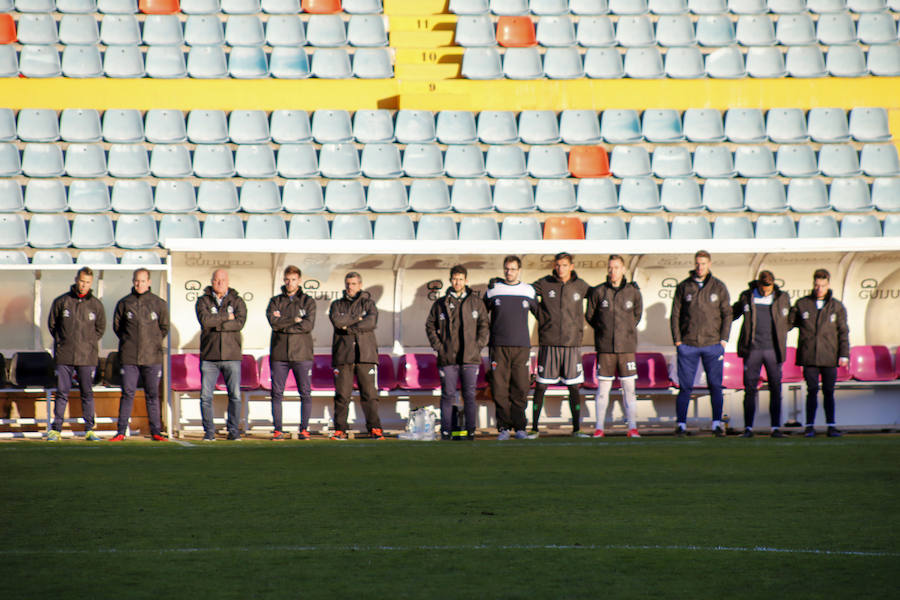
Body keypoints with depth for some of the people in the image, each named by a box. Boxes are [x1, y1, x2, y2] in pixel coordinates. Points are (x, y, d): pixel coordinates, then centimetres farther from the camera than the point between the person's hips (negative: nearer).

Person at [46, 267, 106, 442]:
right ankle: (55, 429, 3)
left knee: (87, 393, 4)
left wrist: (90, 343, 6)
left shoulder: (96, 304, 5)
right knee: (62, 393, 0)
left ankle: (89, 430, 9)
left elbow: (100, 327, 15)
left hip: (87, 356, 1)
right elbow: (52, 324, 11)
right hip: (64, 356, -1)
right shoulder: (61, 302, 2)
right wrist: (62, 341, 5)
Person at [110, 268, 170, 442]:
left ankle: (156, 431, 10)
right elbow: (117, 326, 13)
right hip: (129, 357, 0)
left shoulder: (159, 304, 5)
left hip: (152, 357, 0)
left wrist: (154, 342, 8)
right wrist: (128, 341, 6)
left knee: (152, 395, 4)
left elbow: (164, 328, 13)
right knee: (127, 394, -1)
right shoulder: (124, 304, 5)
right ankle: (121, 431, 3)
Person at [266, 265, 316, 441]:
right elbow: (273, 321, -7)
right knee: (277, 393, 0)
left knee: (305, 393, -1)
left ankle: (304, 429, 5)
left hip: (302, 354, -1)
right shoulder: (275, 301, 11)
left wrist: (284, 326, -9)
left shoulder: (308, 301, 7)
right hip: (279, 354, 1)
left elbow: (309, 324, -9)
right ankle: (278, 430, 4)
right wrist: (295, 320, -9)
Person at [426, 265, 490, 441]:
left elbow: (484, 325, 10)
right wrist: (438, 346, 1)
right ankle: (446, 432, 3)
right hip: (447, 358, 0)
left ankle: (470, 431, 5)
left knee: (469, 396, 1)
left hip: (470, 359, 0)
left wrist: (478, 345, -2)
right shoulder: (441, 304, 7)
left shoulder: (476, 302, 7)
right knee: (448, 396, 0)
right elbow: (430, 325, 12)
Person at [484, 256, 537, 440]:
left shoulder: (528, 291, 10)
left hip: (522, 346, 1)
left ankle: (519, 427, 3)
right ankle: (503, 427, -1)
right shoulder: (493, 290, 7)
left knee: (521, 388, -3)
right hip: (499, 347, -1)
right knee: (499, 389, -5)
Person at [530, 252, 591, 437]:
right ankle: (534, 427, 6)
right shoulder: (544, 284, 1)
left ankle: (576, 428, 11)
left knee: (574, 387, 4)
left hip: (572, 344, 1)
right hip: (548, 344, -1)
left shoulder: (580, 286, 5)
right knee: (541, 386, -1)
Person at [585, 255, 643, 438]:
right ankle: (599, 427, 7)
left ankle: (632, 427, 5)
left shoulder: (633, 291, 3)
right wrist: (603, 329, 7)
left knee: (629, 387, 1)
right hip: (605, 347, 0)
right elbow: (589, 316, 10)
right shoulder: (598, 292, 1)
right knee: (603, 387, 2)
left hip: (627, 346, 0)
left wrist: (627, 330, 11)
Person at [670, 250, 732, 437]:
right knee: (685, 386, 0)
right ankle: (681, 424, 3)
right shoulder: (683, 287, 5)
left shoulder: (719, 288, 5)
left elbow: (727, 314, 7)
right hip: (688, 345, 0)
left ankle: (717, 423, 3)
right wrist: (677, 341, -2)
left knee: (715, 386, -1)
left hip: (712, 345, 0)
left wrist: (723, 340, -3)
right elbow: (675, 315, 6)